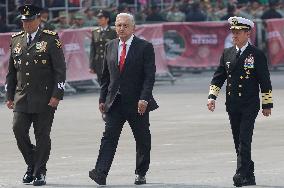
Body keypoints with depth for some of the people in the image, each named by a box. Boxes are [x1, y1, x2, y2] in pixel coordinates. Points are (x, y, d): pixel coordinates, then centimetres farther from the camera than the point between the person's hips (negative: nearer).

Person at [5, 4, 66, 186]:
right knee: (19, 130, -8)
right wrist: (10, 96, 12)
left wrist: (57, 95, -12)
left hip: (44, 99, -4)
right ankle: (31, 164, 13)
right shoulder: (16, 40, 12)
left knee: (42, 135, -1)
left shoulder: (50, 39, -2)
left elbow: (60, 69, -5)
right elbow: (11, 71, 18)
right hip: (22, 97, 4)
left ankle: (40, 172, 10)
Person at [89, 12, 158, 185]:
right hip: (115, 102, 3)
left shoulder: (145, 47, -5)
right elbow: (106, 76, 14)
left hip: (137, 103, -3)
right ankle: (101, 173, -21)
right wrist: (103, 99, 9)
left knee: (142, 140, 8)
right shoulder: (110, 47, 10)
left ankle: (141, 174, 22)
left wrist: (144, 99, -19)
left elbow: (150, 76, -10)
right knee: (109, 137, -10)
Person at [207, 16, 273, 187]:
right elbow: (218, 77, 12)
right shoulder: (227, 54, 10)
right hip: (232, 106, 5)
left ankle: (242, 174, -18)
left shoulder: (257, 55, -4)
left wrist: (267, 104, -1)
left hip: (250, 105, -5)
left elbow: (265, 81, -1)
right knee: (239, 142, 8)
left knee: (244, 140, -14)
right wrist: (212, 97, -1)